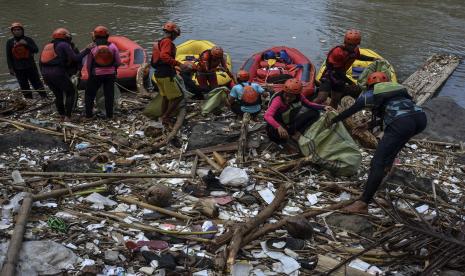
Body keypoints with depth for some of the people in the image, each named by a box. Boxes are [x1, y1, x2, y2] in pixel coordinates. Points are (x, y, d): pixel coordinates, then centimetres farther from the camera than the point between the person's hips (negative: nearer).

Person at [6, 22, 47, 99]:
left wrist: (26, 44, -21)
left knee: (37, 83, 2)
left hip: (31, 67, -1)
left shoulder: (28, 40, 1)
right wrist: (10, 68, -2)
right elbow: (8, 56, 4)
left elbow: (36, 50, -9)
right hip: (18, 69, 1)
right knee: (24, 87, 6)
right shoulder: (10, 42, 2)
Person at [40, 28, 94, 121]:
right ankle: (67, 116, 0)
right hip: (58, 73, -7)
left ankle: (62, 116, 22)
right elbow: (75, 58, -10)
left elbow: (41, 62, 21)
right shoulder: (64, 45, -1)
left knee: (58, 95, 21)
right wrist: (87, 49, -5)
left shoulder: (47, 46, 22)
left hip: (46, 74, 7)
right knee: (71, 93, 7)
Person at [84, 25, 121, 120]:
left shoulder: (92, 48, -8)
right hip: (110, 74, 1)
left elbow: (88, 64, -2)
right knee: (109, 94, 10)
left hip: (96, 74, -1)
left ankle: (89, 114, 14)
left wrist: (90, 74, 15)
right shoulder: (113, 46, -6)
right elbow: (118, 62, -4)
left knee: (90, 94, 14)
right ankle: (109, 114, 11)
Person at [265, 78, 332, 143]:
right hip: (279, 124, -6)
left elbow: (309, 104, 7)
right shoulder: (278, 100, -29)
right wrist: (278, 127, -59)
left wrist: (323, 107, -8)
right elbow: (267, 116, -42)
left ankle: (297, 133, -20)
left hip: (292, 122, 6)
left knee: (315, 113, -9)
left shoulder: (299, 97, -13)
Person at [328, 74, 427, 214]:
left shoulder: (369, 94, 22)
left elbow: (349, 111, 33)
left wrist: (333, 121, 50)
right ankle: (387, 165, 44)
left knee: (377, 162, -5)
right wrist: (369, 125, 55)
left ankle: (363, 203, -9)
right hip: (421, 117, 6)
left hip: (402, 123, -6)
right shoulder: (397, 88, 36)